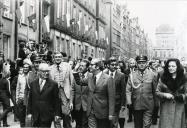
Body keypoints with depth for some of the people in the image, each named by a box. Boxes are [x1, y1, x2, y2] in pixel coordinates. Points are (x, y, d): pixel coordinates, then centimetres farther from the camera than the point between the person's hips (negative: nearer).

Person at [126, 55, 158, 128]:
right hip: (136, 105, 2)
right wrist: (129, 102, -10)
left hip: (148, 105, -2)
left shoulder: (152, 75, 1)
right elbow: (128, 90, 1)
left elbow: (155, 90, 4)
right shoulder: (132, 75, 3)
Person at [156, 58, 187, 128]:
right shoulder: (163, 78, 2)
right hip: (166, 108, 0)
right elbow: (157, 92, 5)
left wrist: (181, 96, -14)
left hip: (178, 108, 0)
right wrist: (164, 94, -13)